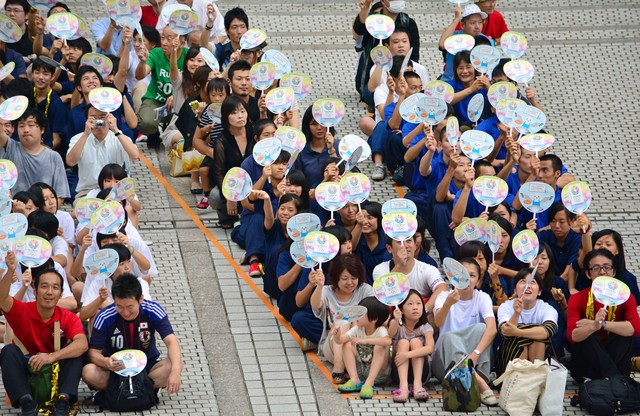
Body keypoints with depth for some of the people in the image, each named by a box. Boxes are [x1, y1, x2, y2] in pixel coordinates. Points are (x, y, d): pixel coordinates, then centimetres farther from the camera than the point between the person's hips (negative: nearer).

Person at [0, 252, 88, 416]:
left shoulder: (69, 318, -7)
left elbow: (82, 344, -26)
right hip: (25, 369, 0)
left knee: (74, 348, -23)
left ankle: (62, 402, -37)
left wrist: (51, 357, -42)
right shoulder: (22, 311, -7)